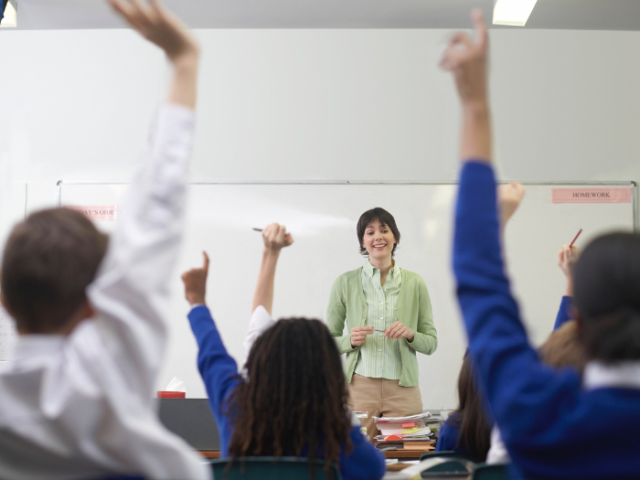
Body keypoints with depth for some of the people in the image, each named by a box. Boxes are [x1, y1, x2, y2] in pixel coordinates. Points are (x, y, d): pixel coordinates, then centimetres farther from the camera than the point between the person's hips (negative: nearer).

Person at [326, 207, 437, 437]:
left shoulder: (414, 283, 6)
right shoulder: (345, 283, 4)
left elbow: (431, 343, 9)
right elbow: (328, 341, 7)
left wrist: (410, 334, -11)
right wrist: (350, 340, -12)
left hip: (403, 390, 1)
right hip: (359, 388, -1)